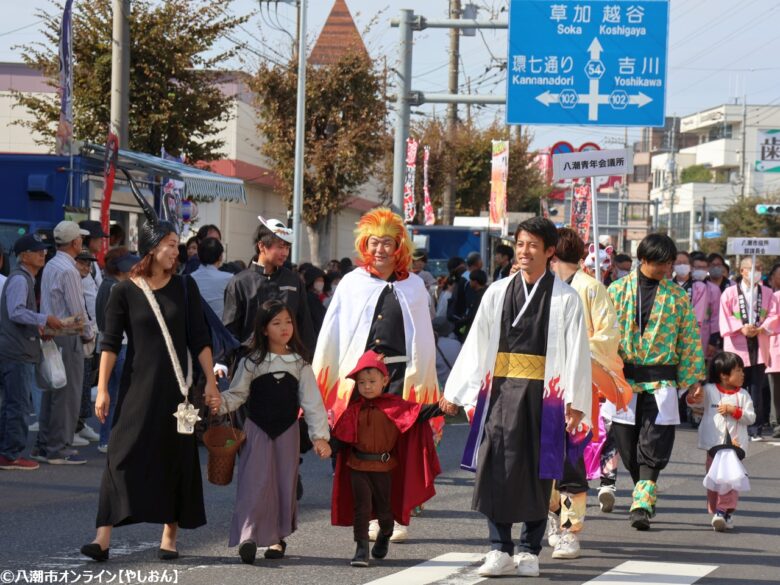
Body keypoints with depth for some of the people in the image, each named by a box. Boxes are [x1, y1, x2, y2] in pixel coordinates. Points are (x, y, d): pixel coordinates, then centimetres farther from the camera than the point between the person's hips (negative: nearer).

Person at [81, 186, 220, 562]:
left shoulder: (184, 287, 4)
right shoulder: (124, 292, -2)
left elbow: (199, 338, 6)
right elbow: (110, 343, -3)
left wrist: (211, 381, 2)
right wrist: (102, 389, -9)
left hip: (176, 387, 2)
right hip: (137, 386, -2)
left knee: (176, 457, 4)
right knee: (123, 453, -7)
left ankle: (170, 535, 13)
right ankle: (104, 537, -10)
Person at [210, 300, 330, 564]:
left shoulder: (299, 365, 2)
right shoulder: (251, 363, -1)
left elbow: (312, 402, 0)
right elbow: (238, 394, -1)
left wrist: (320, 435, -6)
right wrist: (222, 402, -23)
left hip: (287, 432, 2)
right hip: (257, 431, -2)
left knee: (285, 483, 6)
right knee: (254, 483, -10)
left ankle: (278, 537, 19)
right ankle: (248, 537, -16)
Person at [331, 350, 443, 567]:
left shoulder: (394, 406, -4)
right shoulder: (354, 409, 3)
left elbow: (417, 412, -13)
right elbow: (341, 435, 8)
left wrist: (439, 408, -25)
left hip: (384, 467, 0)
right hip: (357, 466, 0)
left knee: (384, 508, 12)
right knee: (361, 508, -4)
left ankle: (384, 537, 41)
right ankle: (361, 550, -1)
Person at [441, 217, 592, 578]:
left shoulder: (565, 298, 0)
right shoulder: (498, 293, 8)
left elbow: (576, 352, -2)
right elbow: (476, 343, 10)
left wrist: (575, 403, -8)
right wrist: (454, 392, 7)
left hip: (542, 395, -2)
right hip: (501, 390, 2)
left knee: (537, 471, 4)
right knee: (496, 468, -2)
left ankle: (529, 551, 13)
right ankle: (500, 549, 5)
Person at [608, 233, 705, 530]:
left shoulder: (677, 295, 6)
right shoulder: (618, 291, 3)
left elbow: (689, 338, 10)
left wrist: (692, 377, 6)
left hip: (662, 379, 0)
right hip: (625, 377, 0)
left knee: (656, 445, -12)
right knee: (629, 444, 4)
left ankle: (642, 502, -16)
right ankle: (644, 497, 18)